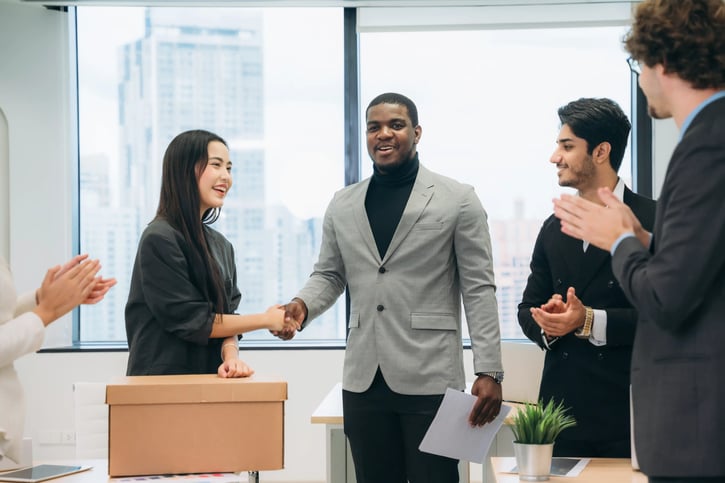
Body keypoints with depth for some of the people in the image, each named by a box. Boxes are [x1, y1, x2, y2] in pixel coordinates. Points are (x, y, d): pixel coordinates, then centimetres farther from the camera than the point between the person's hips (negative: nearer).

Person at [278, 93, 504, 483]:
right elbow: (329, 275, 16)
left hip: (430, 378, -4)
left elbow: (478, 289, -3)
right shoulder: (342, 205, 11)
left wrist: (488, 371, -9)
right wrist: (302, 305, -7)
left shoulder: (457, 200, -1)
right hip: (363, 380, 4)